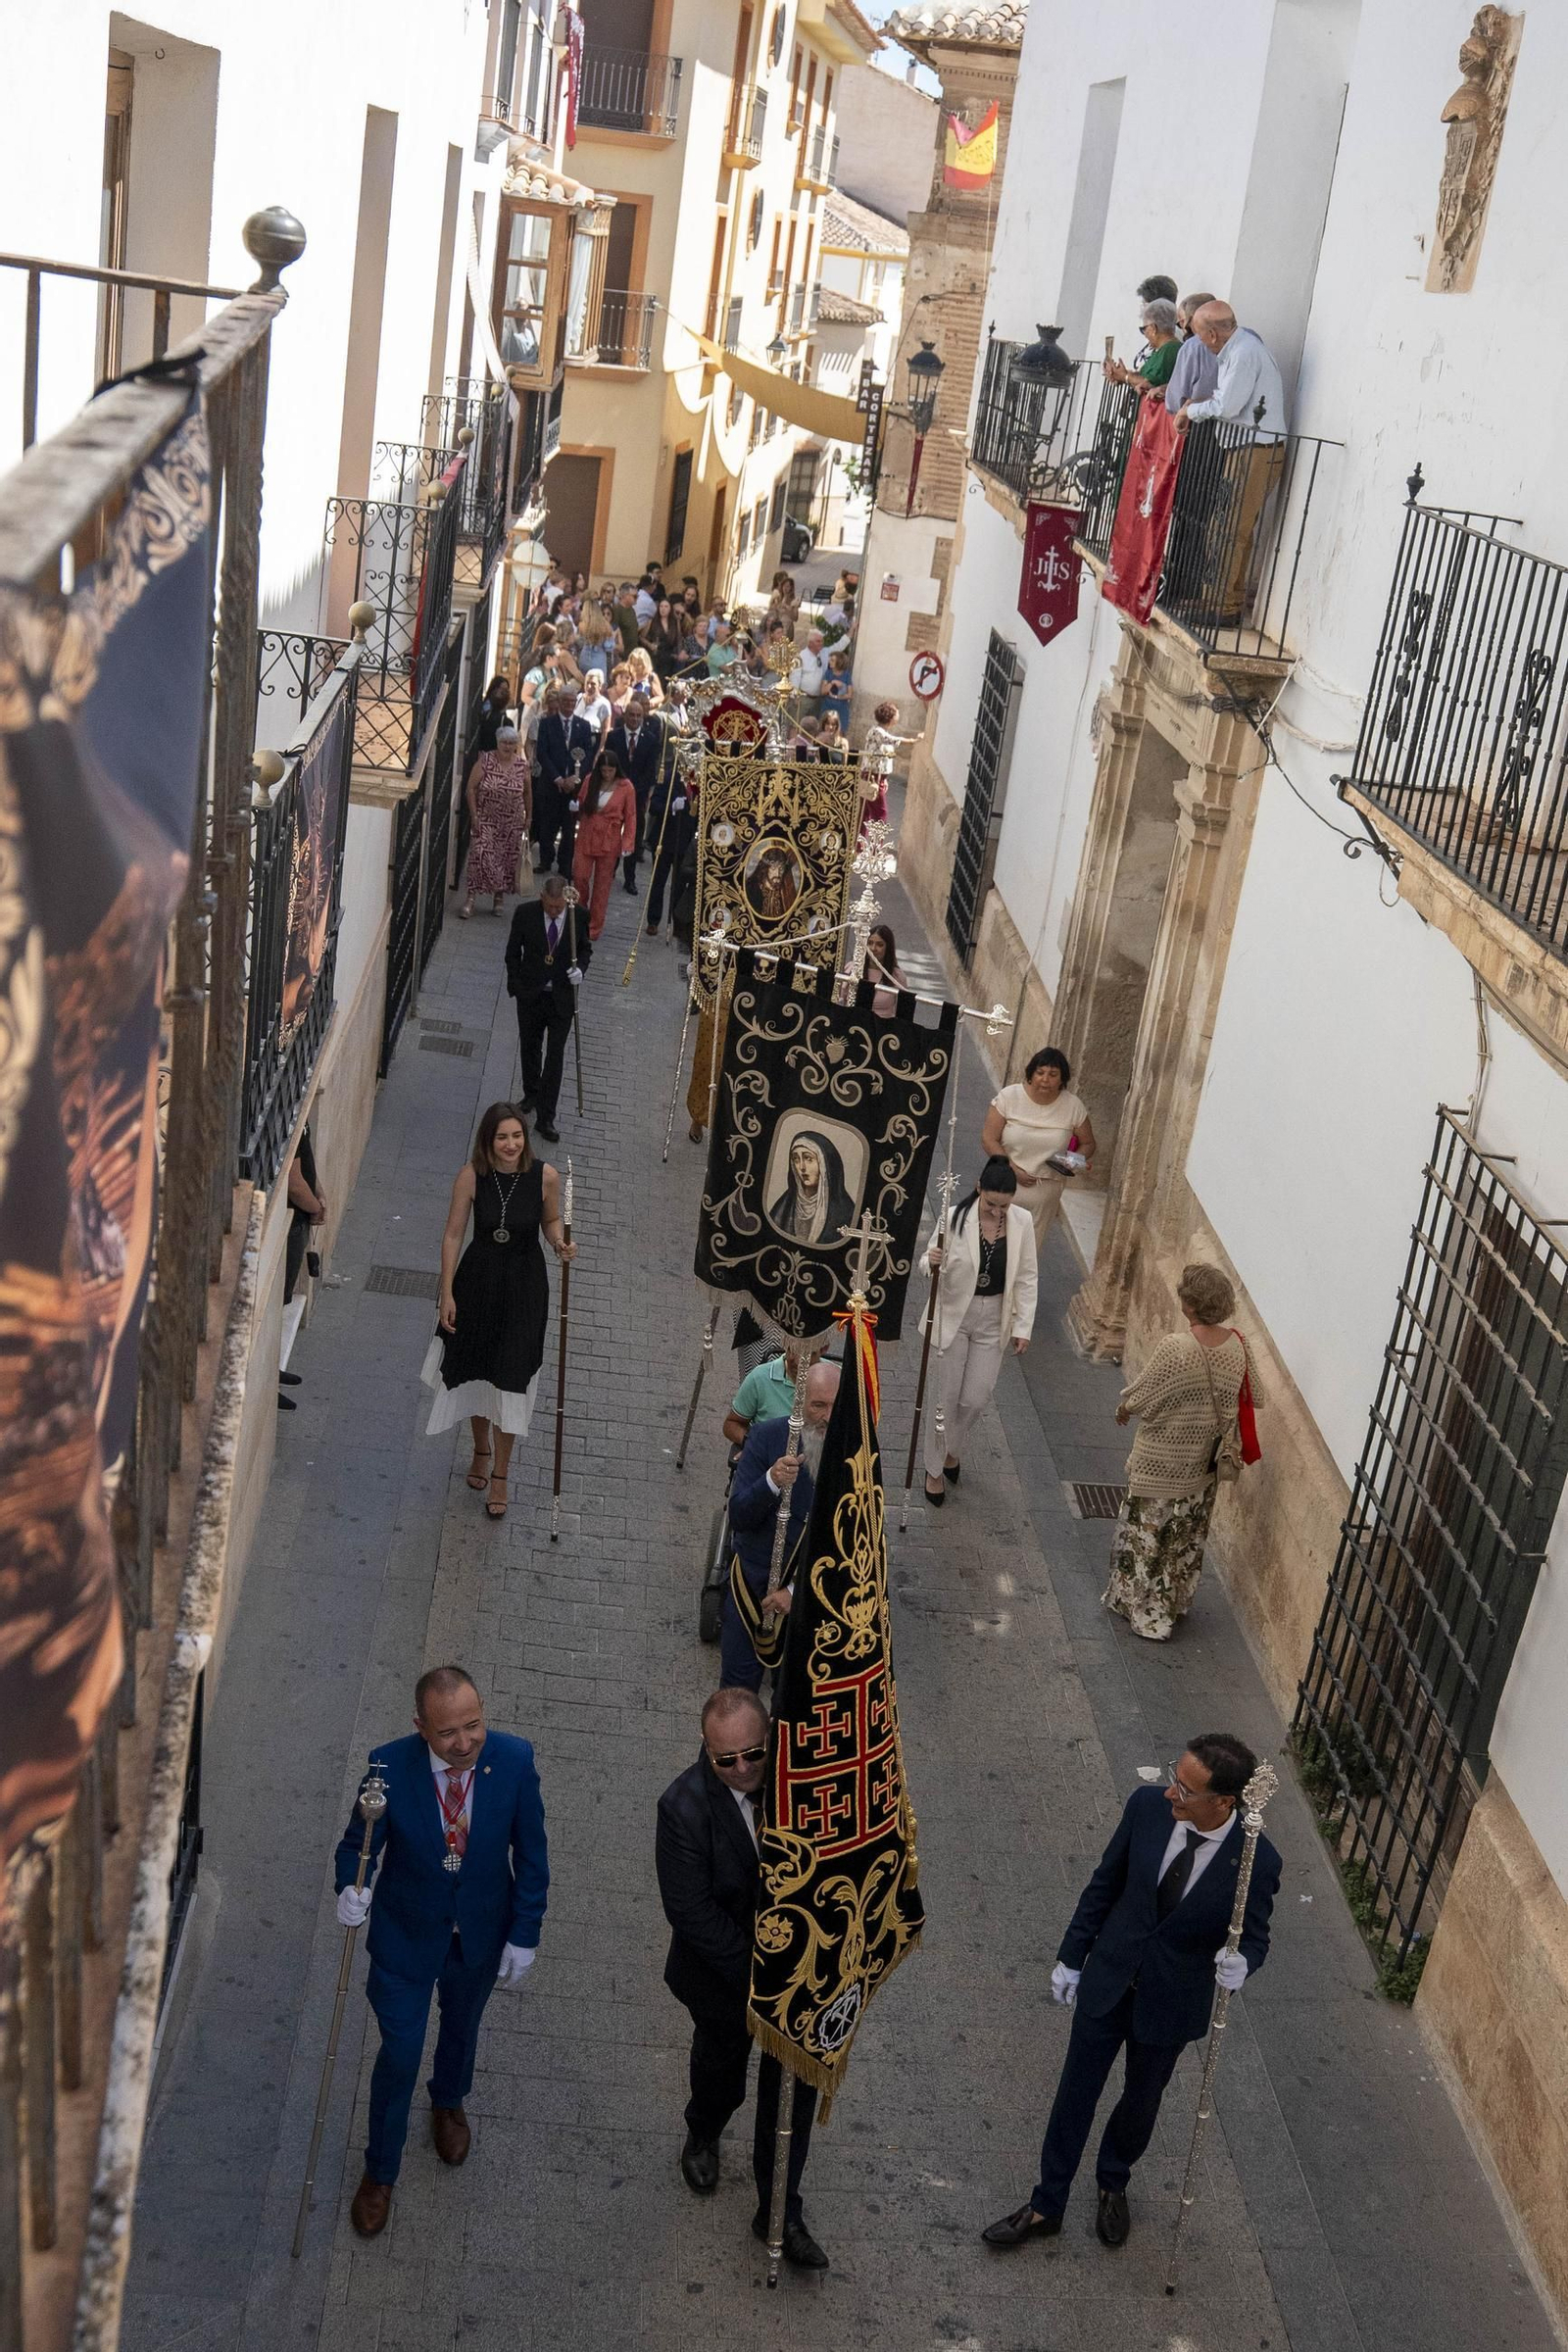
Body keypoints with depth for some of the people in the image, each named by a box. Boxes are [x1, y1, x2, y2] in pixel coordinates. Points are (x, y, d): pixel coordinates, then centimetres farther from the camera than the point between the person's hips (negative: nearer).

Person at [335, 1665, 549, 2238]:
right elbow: (359, 1842, -13)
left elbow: (530, 1853, -11)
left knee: (462, 2027, 28)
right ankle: (379, 2172, 36)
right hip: (406, 1932, -2)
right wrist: (350, 1889, -34)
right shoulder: (390, 1766, -29)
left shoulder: (514, 1759, -25)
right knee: (399, 2053, 9)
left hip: (482, 1932, 2)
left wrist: (524, 1936, -8)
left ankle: (449, 2103, 61)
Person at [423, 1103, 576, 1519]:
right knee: (476, 1372, 16)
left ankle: (499, 1476, 16)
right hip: (478, 1280, 1)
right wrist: (447, 1294, -6)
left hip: (524, 1285, -1)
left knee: (510, 1379, 0)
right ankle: (481, 1450, 43)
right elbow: (453, 1234, -6)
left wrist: (559, 1243, -18)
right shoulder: (471, 1176, -15)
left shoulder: (545, 1176, -15)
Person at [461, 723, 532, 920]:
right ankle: (469, 900, -8)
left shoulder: (522, 765, -1)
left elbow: (528, 792, 11)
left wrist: (529, 816, 11)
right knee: (480, 857, -11)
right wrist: (474, 815, -11)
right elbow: (471, 788, -7)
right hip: (486, 821, -3)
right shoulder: (485, 761, -9)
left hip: (512, 824, 3)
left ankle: (498, 899, 21)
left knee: (507, 861, 6)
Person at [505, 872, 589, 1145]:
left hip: (562, 997, -1)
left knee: (555, 1057, -4)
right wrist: (515, 986, -3)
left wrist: (580, 968, -15)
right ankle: (531, 1094, 45)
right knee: (529, 1048, 20)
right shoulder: (526, 913, -13)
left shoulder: (578, 916, -12)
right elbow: (513, 951, 0)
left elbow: (585, 948, 5)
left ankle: (545, 1118, 0)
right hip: (530, 995, 1)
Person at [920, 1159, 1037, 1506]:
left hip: (992, 1320, 3)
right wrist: (932, 1263, -35)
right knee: (945, 1396, 4)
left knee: (976, 1399, 6)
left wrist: (1023, 1326, -3)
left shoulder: (1022, 1222, -8)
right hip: (952, 1315, -2)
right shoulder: (955, 1217, -17)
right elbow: (932, 1261, -10)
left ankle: (952, 1449, 37)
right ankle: (934, 1470, 23)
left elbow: (1026, 1278, 0)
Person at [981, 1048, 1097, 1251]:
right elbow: (989, 1139, -9)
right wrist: (1013, 1170, -18)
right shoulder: (1009, 1097, -9)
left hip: (1045, 1193, 1)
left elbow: (1087, 1143, 10)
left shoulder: (1074, 1107, -4)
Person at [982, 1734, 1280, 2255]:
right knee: (1075, 2095, 14)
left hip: (1172, 2003, -1)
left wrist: (1240, 1963, -33)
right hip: (1107, 1982, 1)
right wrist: (1071, 1957, 5)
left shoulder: (1256, 1862, -26)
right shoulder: (1147, 1806, -19)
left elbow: (1255, 1937, -9)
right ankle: (1046, 2206, 34)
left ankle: (1113, 2184, 52)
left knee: (1141, 2102, 22)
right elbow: (1105, 1884, -4)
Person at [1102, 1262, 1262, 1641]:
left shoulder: (1176, 1348, -28)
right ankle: (1176, 1604, 37)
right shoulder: (1236, 1345, -11)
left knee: (1146, 1533, 13)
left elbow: (1138, 1398, -18)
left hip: (1161, 1464, -5)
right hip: (1202, 1466, 6)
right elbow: (1252, 1397, 3)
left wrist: (1123, 1410, 5)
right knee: (1188, 1535, 22)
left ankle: (1147, 1612, 23)